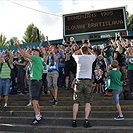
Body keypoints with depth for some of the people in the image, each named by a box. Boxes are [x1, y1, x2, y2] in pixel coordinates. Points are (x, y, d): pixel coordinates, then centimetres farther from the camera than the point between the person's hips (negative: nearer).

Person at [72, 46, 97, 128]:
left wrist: (81, 49, 22)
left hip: (79, 81, 1)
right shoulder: (91, 57, -1)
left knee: (76, 102, 4)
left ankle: (74, 120, 4)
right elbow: (95, 55, 25)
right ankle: (86, 121, 1)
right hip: (88, 81, 0)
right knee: (88, 102, 5)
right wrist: (88, 49, 25)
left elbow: (73, 54, 26)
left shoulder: (79, 57, 0)